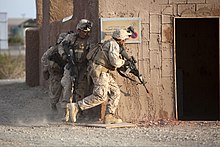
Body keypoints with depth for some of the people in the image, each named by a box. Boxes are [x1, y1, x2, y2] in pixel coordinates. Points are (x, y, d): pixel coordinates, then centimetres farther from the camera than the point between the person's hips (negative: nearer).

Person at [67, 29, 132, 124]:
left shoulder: (109, 43, 20)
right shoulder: (113, 44, -12)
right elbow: (114, 62, -21)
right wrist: (122, 62, -1)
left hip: (103, 72, 11)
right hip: (99, 71, -11)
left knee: (115, 92, 9)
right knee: (100, 96, -15)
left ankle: (109, 116, 5)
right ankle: (75, 107, -16)